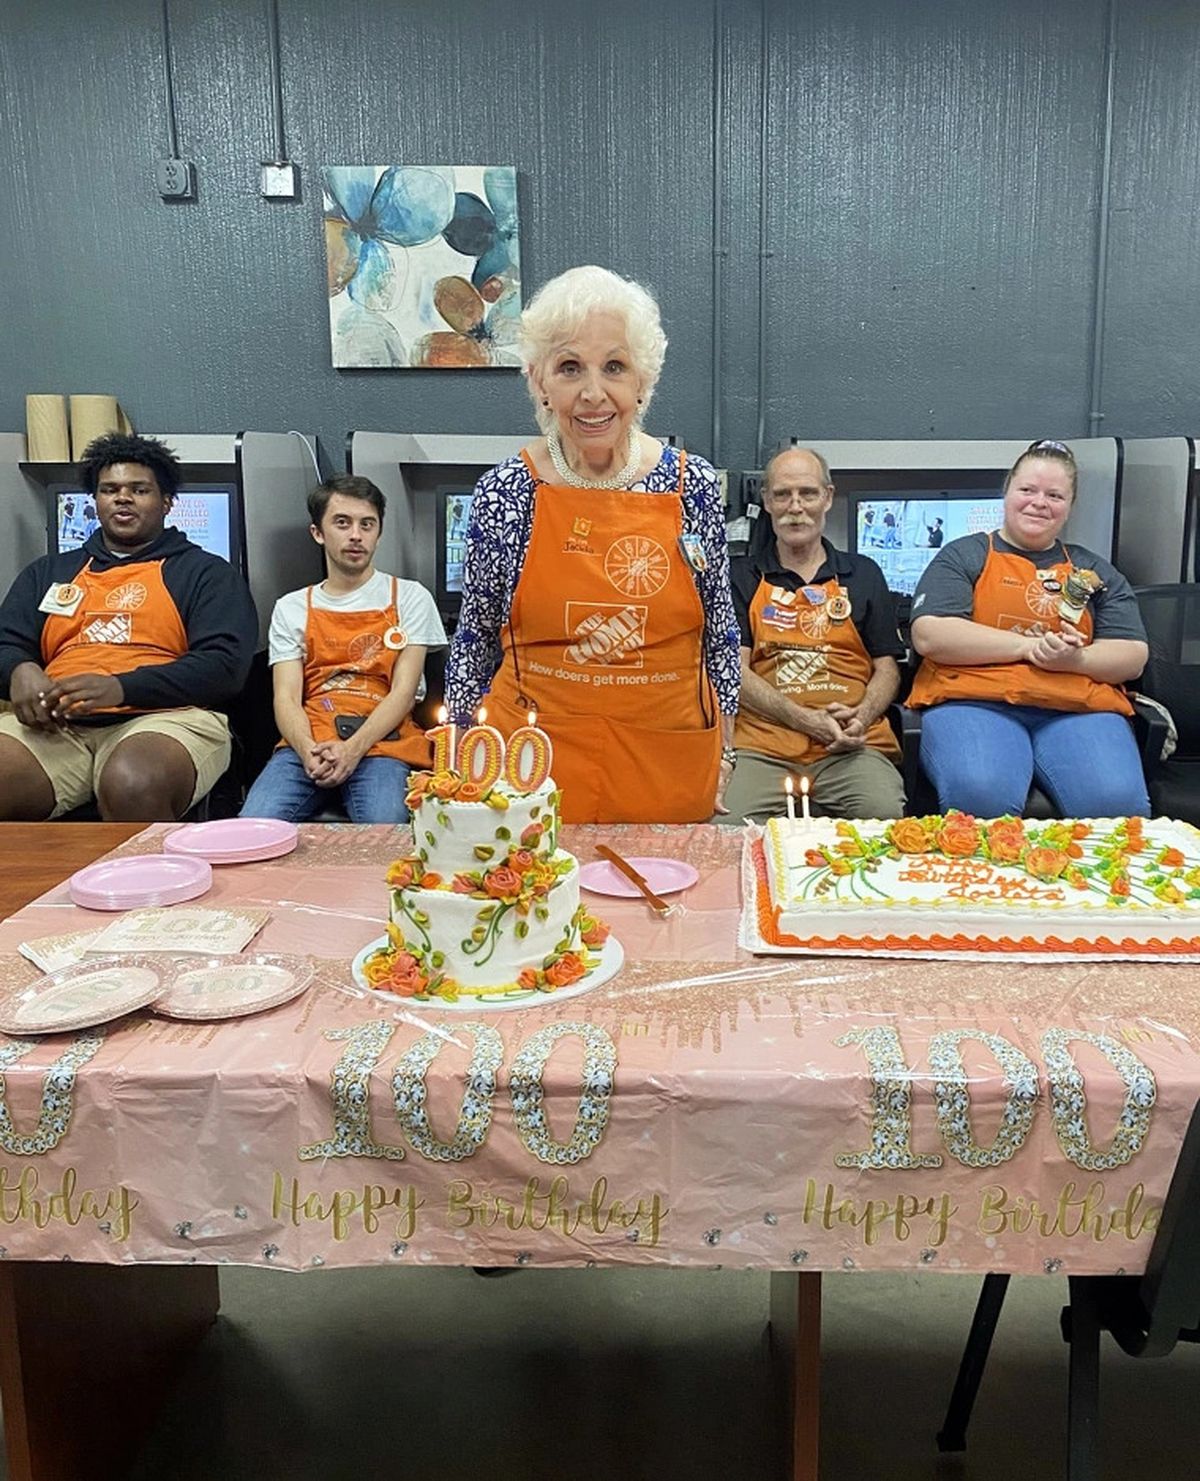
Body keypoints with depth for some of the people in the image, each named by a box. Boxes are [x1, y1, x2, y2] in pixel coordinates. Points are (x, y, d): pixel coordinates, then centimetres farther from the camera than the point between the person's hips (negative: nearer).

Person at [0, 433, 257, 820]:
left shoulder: (206, 573, 14)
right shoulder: (48, 572, 29)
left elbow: (224, 665, 0)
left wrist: (120, 688, -14)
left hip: (163, 717, -3)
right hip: (54, 723, 3)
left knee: (132, 784, -39)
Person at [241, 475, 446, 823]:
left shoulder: (409, 597, 14)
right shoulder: (291, 608, 19)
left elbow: (403, 692, 3)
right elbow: (286, 698, 8)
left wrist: (353, 749, -15)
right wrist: (308, 750, -16)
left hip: (381, 743, -2)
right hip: (307, 744, 2)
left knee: (385, 827, -35)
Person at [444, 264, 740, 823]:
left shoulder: (694, 484, -3)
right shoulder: (502, 492, -5)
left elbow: (720, 632, 6)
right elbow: (474, 640, 4)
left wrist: (722, 753, 8)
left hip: (671, 768, 1)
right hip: (531, 761, -1)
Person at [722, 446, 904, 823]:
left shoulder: (864, 574, 21)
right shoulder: (743, 577, 15)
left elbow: (887, 669, 18)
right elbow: (736, 671, 5)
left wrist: (861, 716, -5)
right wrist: (805, 719, -10)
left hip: (854, 747, 2)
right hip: (763, 747, -1)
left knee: (887, 815, -30)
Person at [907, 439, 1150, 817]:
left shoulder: (1095, 572, 25)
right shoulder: (963, 556, 14)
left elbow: (1133, 656, 16)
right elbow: (929, 635, -2)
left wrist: (1076, 660, -6)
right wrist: (1028, 646, -6)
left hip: (1079, 709, 3)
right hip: (974, 702, -3)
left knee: (1119, 801, -28)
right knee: (980, 796, -35)